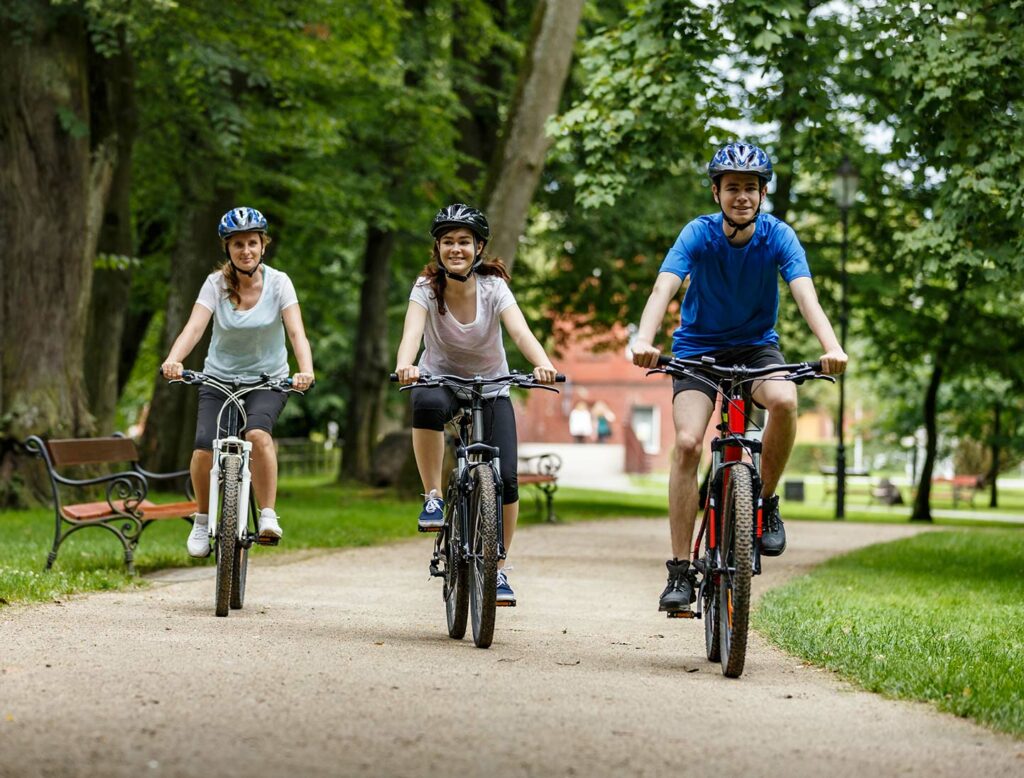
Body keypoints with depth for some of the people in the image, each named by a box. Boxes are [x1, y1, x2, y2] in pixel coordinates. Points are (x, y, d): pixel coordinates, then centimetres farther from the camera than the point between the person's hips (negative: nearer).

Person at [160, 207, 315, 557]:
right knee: (204, 450, -19)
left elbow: (296, 332, -20)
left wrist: (306, 369, -40)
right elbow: (193, 328, -22)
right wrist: (172, 360, -42)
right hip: (220, 378, 1)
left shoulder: (278, 283, -9)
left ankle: (268, 515, -18)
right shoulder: (216, 283, -8)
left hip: (267, 379, -1)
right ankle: (202, 520, 6)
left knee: (257, 434, -32)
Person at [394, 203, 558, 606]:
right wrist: (404, 365, -57)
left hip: (490, 388, 1)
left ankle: (497, 569, 7)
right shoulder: (427, 288, -18)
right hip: (440, 379, -1)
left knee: (505, 480, -14)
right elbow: (412, 333, -35)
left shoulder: (493, 287, -17)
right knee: (427, 404, -40)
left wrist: (542, 363, -54)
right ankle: (433, 497, -22)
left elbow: (521, 332, -33)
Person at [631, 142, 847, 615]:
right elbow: (664, 288, -30)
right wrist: (644, 340, -50)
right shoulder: (699, 234, -16)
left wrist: (831, 346, -47)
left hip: (757, 346, 1)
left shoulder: (778, 236, -14)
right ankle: (680, 570, -14)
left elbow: (806, 295, -27)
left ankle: (765, 501, -8)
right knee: (687, 442, -21)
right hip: (698, 348, 0)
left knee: (784, 400, -33)